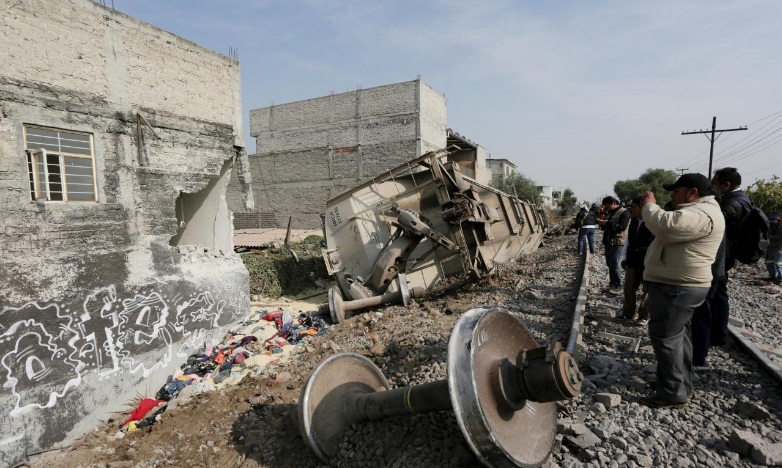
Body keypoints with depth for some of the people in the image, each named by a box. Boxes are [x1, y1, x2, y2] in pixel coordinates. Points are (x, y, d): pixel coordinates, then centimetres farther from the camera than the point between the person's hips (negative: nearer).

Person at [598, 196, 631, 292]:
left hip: (617, 243, -8)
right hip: (608, 242, 8)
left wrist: (607, 223, -22)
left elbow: (622, 226, -21)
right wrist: (602, 223, 3)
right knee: (610, 264, 12)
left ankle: (618, 286, 0)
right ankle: (612, 284, 21)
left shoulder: (624, 213, -8)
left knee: (615, 265, -7)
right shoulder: (609, 213, 17)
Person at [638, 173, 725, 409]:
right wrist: (647, 209, 7)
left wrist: (649, 205, -18)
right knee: (677, 335, 17)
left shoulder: (701, 214, -20)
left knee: (665, 337, -4)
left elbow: (666, 226, -36)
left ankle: (673, 394, 5)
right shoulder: (695, 210, 17)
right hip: (678, 285, 11)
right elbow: (669, 228, 22)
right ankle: (681, 384, 30)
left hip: (676, 287, -11)